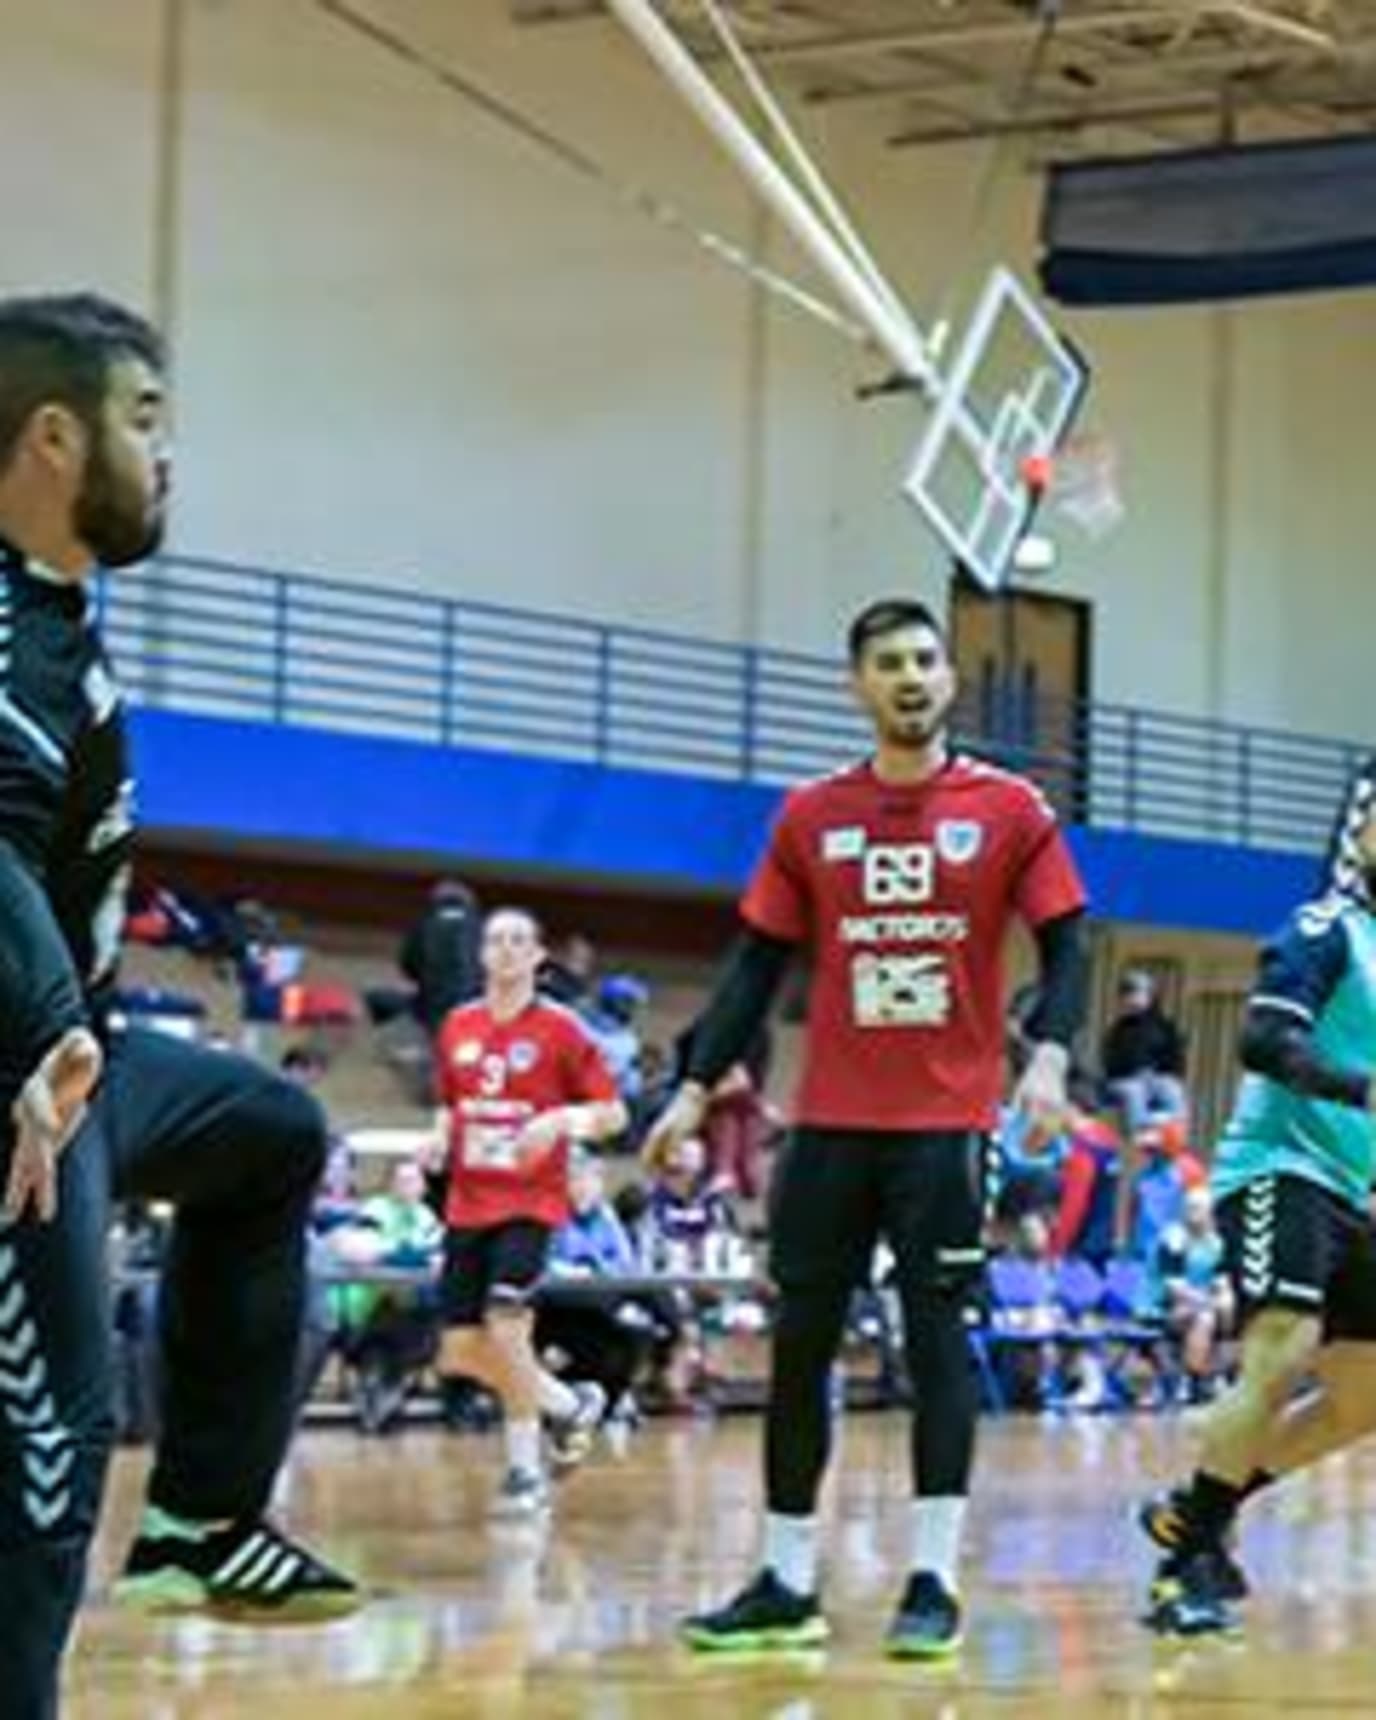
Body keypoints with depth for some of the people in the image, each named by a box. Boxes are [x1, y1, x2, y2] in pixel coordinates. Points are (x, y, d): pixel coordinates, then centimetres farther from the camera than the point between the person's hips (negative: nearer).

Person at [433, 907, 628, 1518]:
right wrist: (439, 1138, 3)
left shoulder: (560, 1028, -4)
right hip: (468, 1203, 6)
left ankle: (525, 1470, -5)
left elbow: (613, 1114, -4)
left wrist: (562, 1119, -22)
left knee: (505, 1327, -20)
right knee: (462, 1350, 2)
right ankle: (569, 1405, 26)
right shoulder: (458, 1026, 9)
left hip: (530, 1201, -5)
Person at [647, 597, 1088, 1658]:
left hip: (948, 1122, -3)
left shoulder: (1009, 811, 1)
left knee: (938, 1339, -3)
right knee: (799, 1347, 4)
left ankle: (935, 1584, 2)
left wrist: (1050, 1055, -18)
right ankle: (788, 1586, 12)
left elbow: (1065, 945, -1)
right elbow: (759, 966, 10)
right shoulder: (810, 819, 8)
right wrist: (696, 1090, 4)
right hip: (830, 1122, 3)